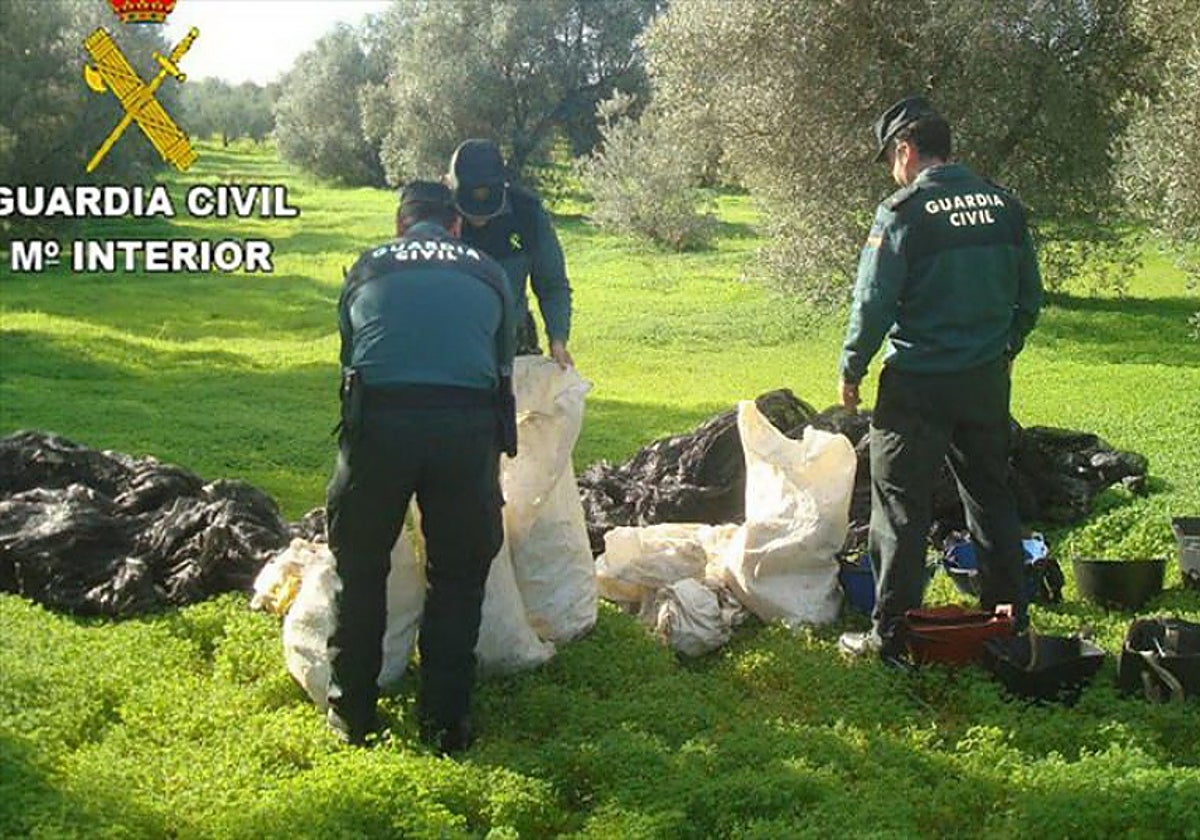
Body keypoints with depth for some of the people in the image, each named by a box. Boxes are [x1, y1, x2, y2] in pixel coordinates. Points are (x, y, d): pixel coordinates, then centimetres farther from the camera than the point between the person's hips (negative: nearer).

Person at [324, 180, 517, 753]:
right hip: (469, 426, 0)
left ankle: (352, 714, 26)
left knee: (360, 571, 17)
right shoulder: (488, 273, 21)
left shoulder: (368, 268, 21)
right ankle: (445, 722, 20)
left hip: (377, 421, 0)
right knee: (458, 577, 15)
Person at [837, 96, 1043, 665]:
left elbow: (873, 303, -14)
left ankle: (890, 636, 9)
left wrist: (851, 371, -1)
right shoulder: (1005, 207, 4)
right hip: (987, 381, 6)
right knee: (992, 499, 19)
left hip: (917, 385, -6)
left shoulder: (903, 213, -14)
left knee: (901, 510, 4)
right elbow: (1030, 297, 11)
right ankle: (1010, 621, 28)